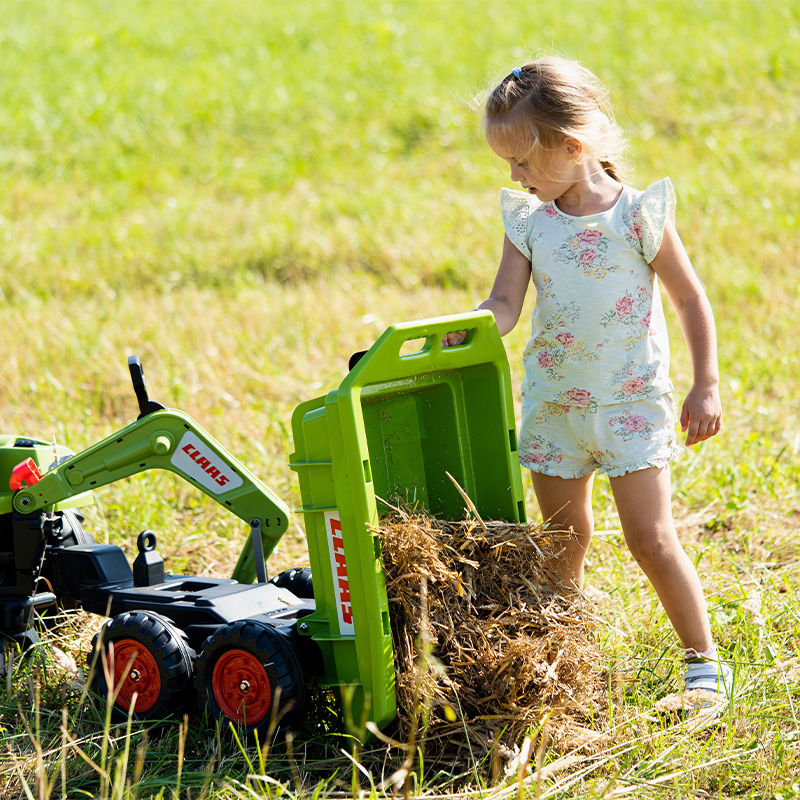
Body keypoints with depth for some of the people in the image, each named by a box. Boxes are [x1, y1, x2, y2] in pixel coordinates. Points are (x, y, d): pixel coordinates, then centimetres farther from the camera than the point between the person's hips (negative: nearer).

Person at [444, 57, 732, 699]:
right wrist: (468, 330, -27)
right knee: (565, 538, 12)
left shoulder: (638, 215, -11)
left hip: (631, 401, -4)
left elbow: (691, 298, -3)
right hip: (554, 401, 4)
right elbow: (505, 302, -6)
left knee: (651, 538, -7)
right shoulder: (527, 220, 0)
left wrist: (706, 385, -6)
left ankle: (704, 660, 6)